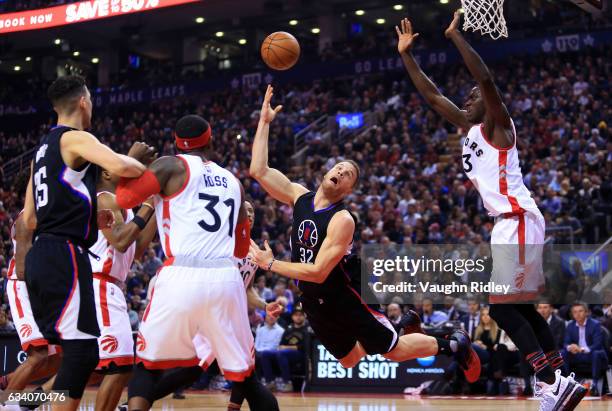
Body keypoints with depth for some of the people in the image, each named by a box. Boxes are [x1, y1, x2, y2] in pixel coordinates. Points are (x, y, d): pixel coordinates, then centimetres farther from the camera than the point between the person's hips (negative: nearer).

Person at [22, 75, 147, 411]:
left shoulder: (42, 148, 22)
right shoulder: (75, 138, -6)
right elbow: (120, 166, -26)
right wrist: (140, 164, -3)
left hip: (40, 257, 10)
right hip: (64, 257, -10)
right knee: (83, 350, -11)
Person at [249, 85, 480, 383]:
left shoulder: (342, 221, -23)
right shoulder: (299, 197, -4)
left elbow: (318, 272, -29)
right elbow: (259, 170, -11)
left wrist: (270, 264, -26)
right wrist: (264, 122, -15)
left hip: (348, 297, -6)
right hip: (315, 301, 6)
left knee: (395, 350, 0)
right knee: (348, 360, 19)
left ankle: (453, 345, 21)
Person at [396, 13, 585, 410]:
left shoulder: (497, 125, -4)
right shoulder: (470, 128, 18)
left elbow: (486, 79, -22)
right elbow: (431, 94, 23)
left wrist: (456, 35, -20)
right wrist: (406, 54, 21)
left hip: (518, 221, -10)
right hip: (510, 223, 10)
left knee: (502, 305, -13)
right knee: (519, 305, 11)